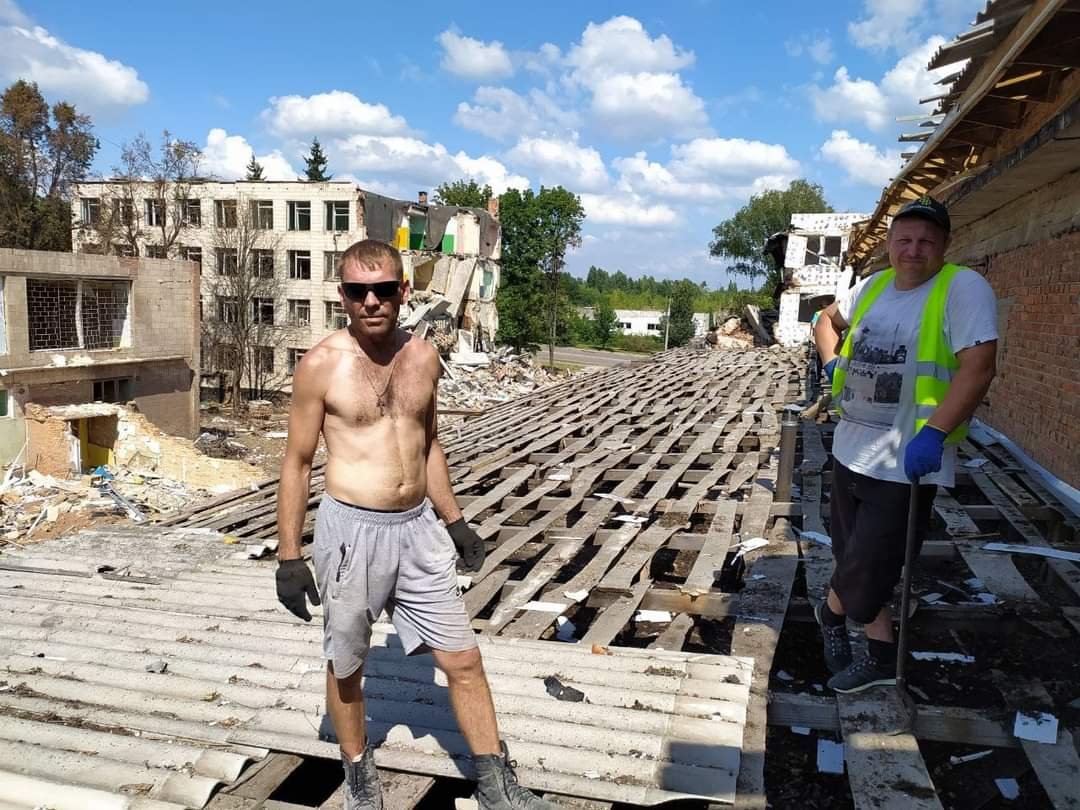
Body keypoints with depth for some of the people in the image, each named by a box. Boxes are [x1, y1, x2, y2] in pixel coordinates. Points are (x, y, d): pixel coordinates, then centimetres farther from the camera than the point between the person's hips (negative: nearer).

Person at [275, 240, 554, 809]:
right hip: (351, 530, -3)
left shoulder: (423, 357, 3)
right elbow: (296, 463, -5)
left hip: (419, 527, 4)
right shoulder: (321, 366, -10)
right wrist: (288, 557, -5)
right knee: (346, 664, 15)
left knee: (463, 660, 8)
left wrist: (454, 521, 16)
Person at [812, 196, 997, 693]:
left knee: (867, 570, 0)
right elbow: (828, 320, 28)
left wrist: (932, 433, -28)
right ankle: (881, 657, 34)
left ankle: (830, 612, 33)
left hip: (907, 463, -6)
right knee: (854, 559, 15)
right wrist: (832, 363, 10)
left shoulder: (963, 288, -11)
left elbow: (978, 369, -20)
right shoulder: (872, 286, 9)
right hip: (850, 450, 7)